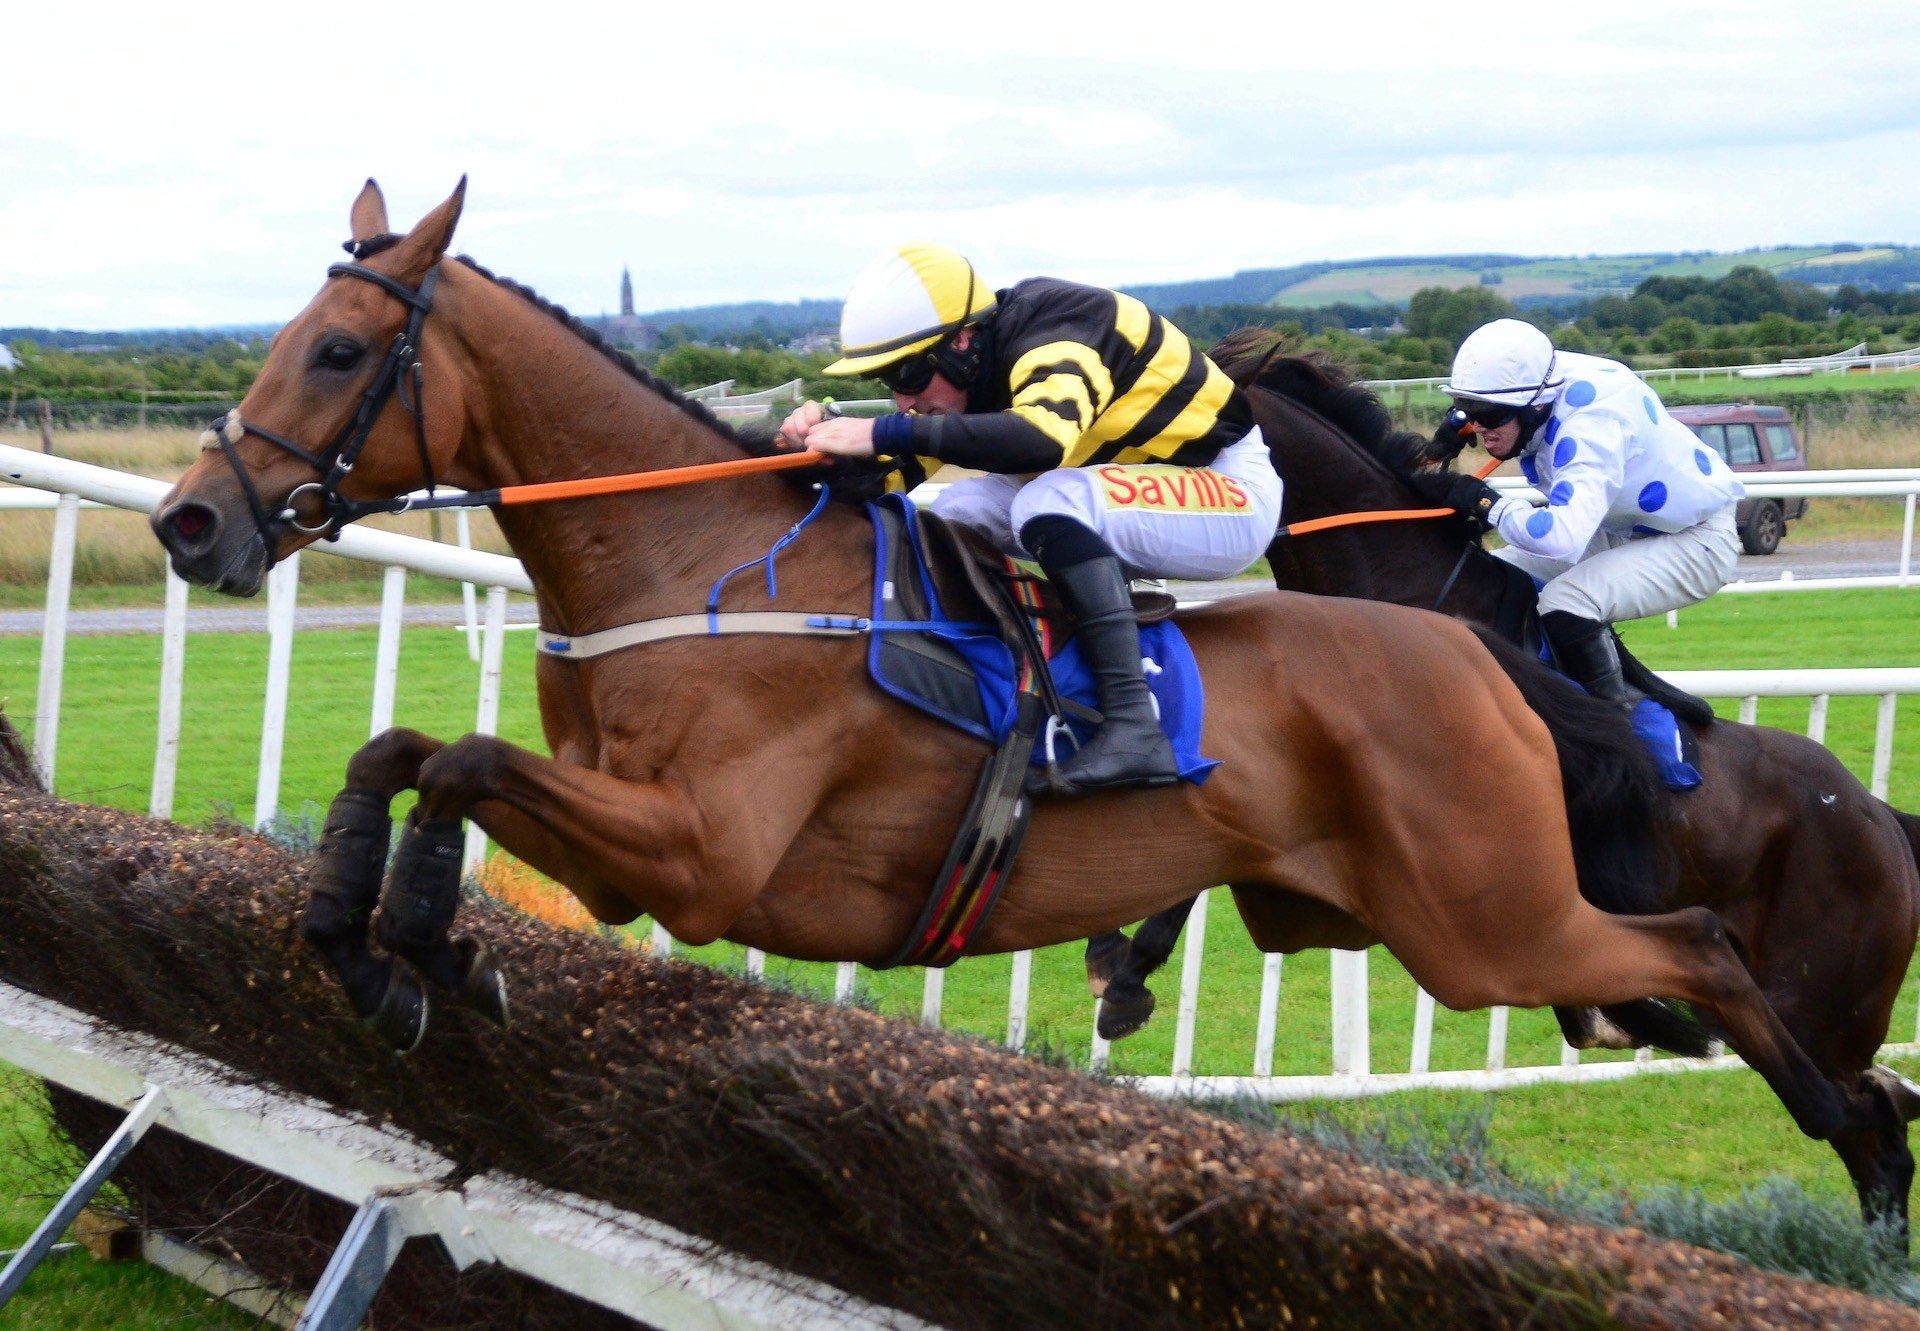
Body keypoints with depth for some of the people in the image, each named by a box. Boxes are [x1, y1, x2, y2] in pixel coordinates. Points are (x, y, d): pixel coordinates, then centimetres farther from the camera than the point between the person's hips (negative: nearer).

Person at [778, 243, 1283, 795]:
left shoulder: (1054, 341, -26)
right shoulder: (974, 366, -1)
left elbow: (1043, 437, -47)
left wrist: (888, 432, -46)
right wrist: (829, 430, -18)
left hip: (1235, 497, -9)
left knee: (1051, 504, -33)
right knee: (961, 511, -1)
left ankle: (1134, 727, -38)